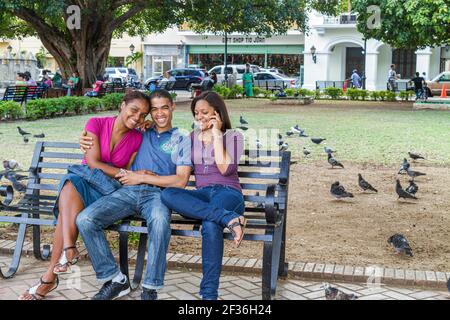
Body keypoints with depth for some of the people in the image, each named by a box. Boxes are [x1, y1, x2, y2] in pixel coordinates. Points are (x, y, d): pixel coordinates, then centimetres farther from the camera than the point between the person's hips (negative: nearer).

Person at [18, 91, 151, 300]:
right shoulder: (96, 124, -2)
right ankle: (69, 249, -41)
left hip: (109, 190, -1)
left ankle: (51, 275, -31)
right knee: (71, 184, -36)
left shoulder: (137, 139, 3)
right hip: (83, 181, 1)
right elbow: (93, 163, -9)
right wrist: (123, 173, -12)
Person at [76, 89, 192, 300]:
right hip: (128, 191, 4)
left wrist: (142, 178, -3)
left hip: (157, 193, -3)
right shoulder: (139, 133, 26)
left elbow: (181, 181, 3)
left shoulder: (182, 140, 16)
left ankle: (150, 289, -30)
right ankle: (115, 280, -12)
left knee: (160, 220, -41)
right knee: (85, 219, -23)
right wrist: (87, 142, 13)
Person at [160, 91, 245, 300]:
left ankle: (209, 293, -38)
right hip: (202, 195, 4)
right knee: (168, 194, -31)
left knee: (210, 224, -39)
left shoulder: (233, 136, 9)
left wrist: (216, 134, -3)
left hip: (228, 193, -4)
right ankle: (229, 218, -40)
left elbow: (225, 169, -6)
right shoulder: (192, 137, 23)